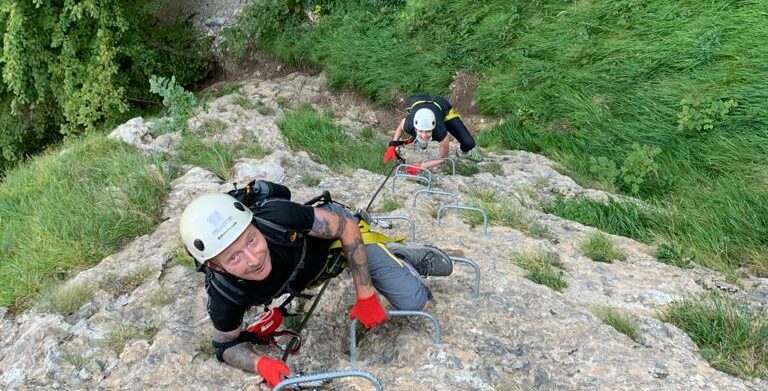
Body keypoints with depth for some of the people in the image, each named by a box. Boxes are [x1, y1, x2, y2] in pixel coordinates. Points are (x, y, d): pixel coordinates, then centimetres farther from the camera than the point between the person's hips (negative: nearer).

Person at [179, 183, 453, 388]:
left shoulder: (276, 215, -43)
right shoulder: (225, 298, -35)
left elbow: (347, 226, -29)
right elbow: (227, 345, -13)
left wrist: (365, 296, -26)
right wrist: (261, 364, -34)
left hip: (335, 228, -2)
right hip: (310, 274, 2)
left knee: (415, 303, -5)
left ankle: (406, 256, 19)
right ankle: (390, 258, 38)